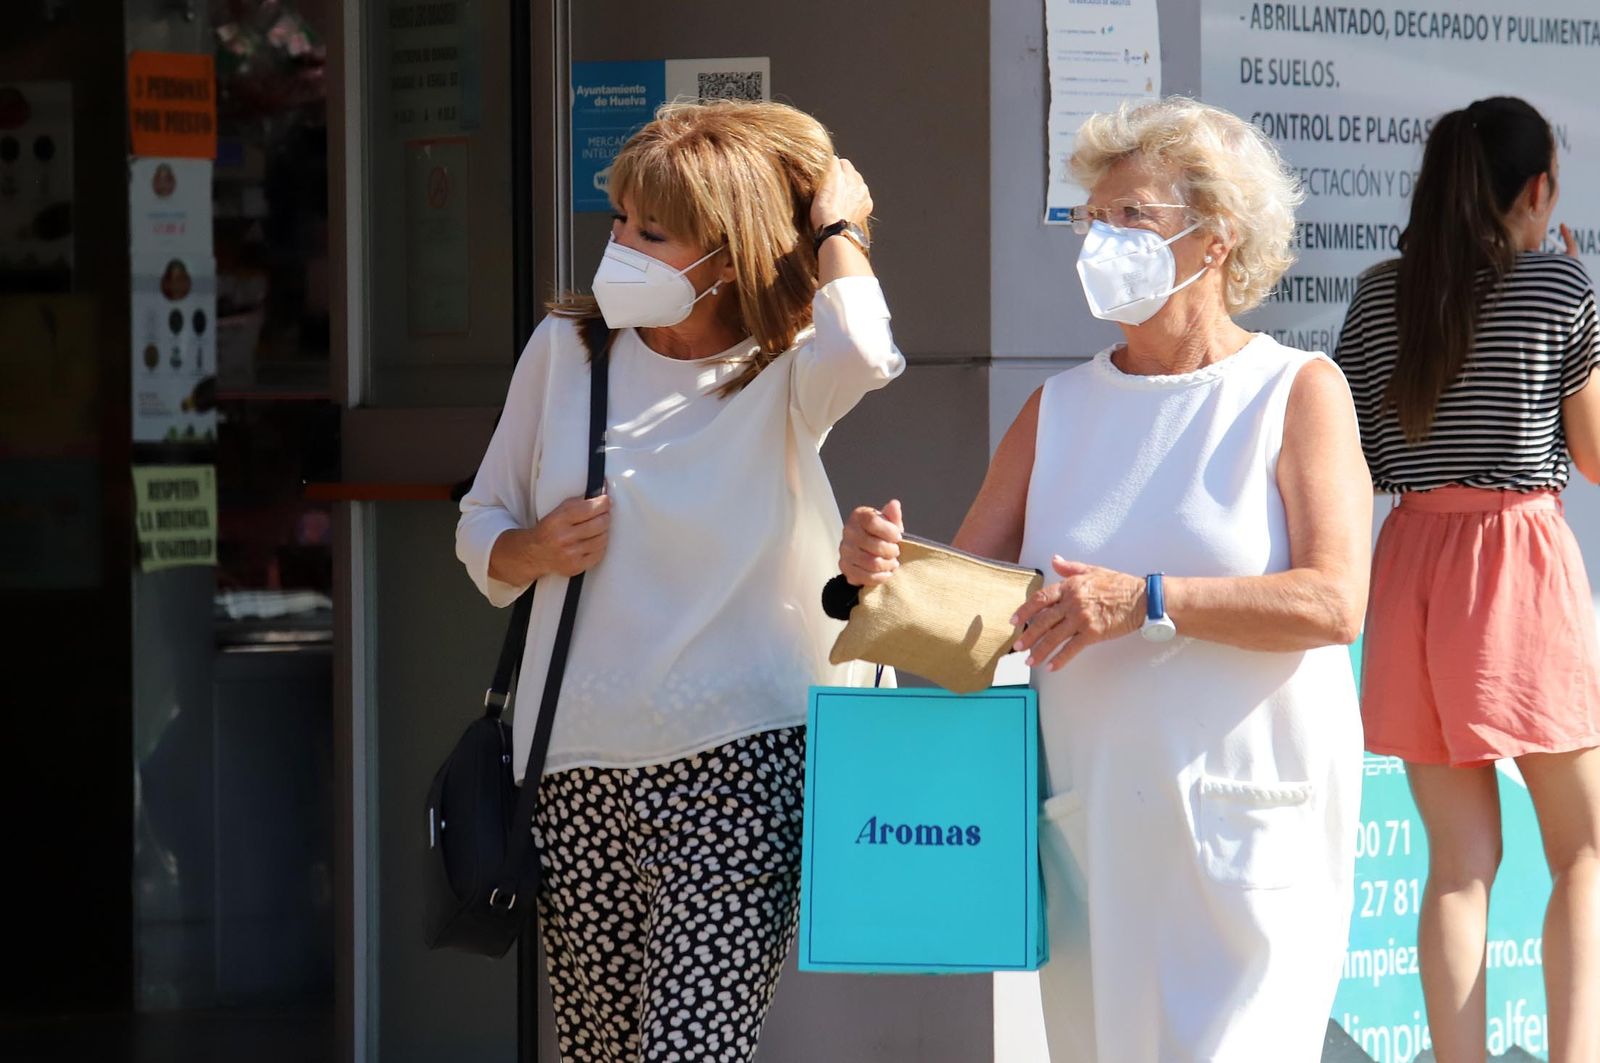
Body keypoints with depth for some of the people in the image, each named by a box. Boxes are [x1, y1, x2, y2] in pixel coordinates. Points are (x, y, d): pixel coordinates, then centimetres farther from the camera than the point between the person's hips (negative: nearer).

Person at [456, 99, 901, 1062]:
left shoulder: (781, 378, -3)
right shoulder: (567, 349, 7)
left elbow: (860, 352, -29)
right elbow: (482, 530, 14)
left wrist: (838, 228, -10)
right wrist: (534, 550, -9)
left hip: (737, 765, -4)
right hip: (578, 772, 4)